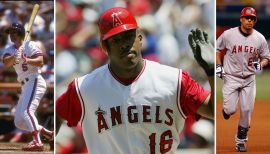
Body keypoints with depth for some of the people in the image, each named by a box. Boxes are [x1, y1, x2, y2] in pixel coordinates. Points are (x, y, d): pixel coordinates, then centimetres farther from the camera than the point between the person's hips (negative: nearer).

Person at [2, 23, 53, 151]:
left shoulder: (30, 45, -4)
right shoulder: (10, 50, 12)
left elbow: (40, 62, -18)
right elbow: (6, 63, -11)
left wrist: (27, 60, -36)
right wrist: (14, 56, -32)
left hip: (35, 81, -8)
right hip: (25, 87, 8)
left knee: (26, 110, -29)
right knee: (19, 122, 8)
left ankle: (37, 142, -39)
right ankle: (47, 133, 18)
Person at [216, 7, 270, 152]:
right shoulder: (228, 35, -9)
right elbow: (217, 49, 8)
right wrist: (219, 66, -3)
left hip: (249, 79, 2)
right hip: (231, 78, -2)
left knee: (247, 110, -1)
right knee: (231, 110, -11)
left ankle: (241, 140, 17)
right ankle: (226, 109, 29)